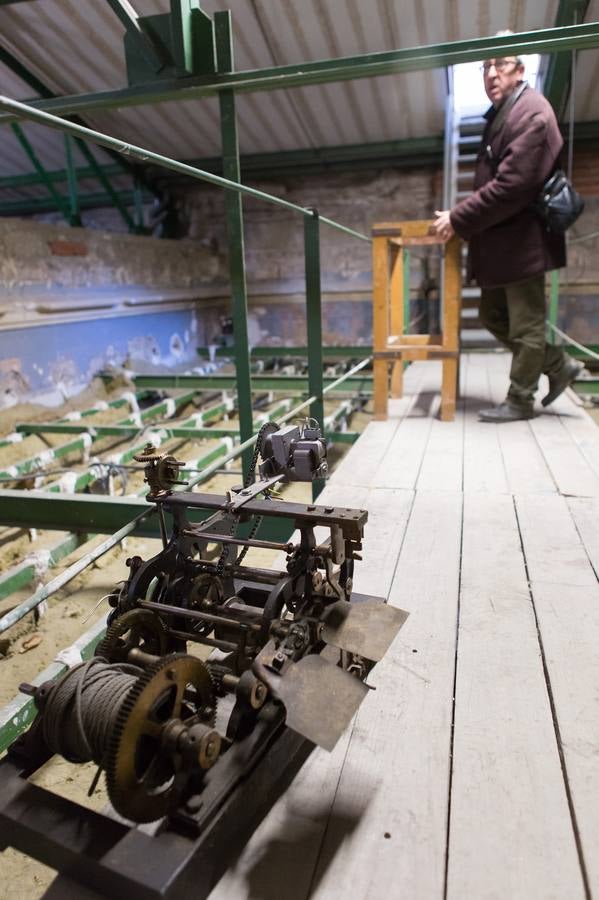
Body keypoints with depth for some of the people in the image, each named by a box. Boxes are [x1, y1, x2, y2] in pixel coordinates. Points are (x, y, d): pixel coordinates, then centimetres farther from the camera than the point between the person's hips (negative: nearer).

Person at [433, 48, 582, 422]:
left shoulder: (531, 113, -15)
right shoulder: (501, 113, 16)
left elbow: (511, 185, -24)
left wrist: (458, 219, -20)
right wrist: (464, 217, 6)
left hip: (522, 239, -10)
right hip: (501, 240, 10)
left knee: (525, 325, 1)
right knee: (494, 315, 16)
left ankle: (519, 401, 14)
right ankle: (559, 366, 27)